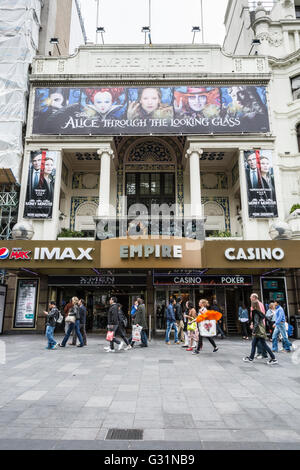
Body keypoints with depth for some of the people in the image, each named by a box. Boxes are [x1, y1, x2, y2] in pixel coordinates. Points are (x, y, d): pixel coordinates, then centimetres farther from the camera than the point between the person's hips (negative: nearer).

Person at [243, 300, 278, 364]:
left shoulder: (256, 314, -18)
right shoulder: (259, 313, 10)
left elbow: (256, 323, -23)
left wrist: (254, 331, -18)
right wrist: (252, 324, 15)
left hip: (259, 332, -10)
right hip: (258, 332, 10)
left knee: (264, 345, -3)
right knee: (253, 344, 14)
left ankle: (274, 359, 4)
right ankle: (251, 358, 23)